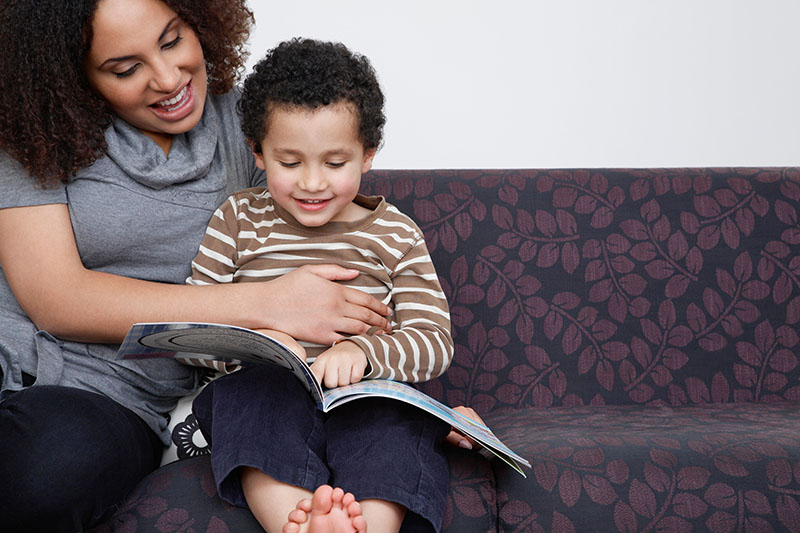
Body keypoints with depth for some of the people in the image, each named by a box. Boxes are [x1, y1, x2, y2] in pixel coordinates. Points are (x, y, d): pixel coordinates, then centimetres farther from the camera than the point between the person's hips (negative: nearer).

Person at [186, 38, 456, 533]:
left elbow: (436, 342, 1)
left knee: (396, 419, -31)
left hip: (366, 396, 0)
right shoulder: (239, 221, 10)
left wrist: (360, 350, -20)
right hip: (262, 392, 0)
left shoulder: (394, 234, 10)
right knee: (253, 390, -33)